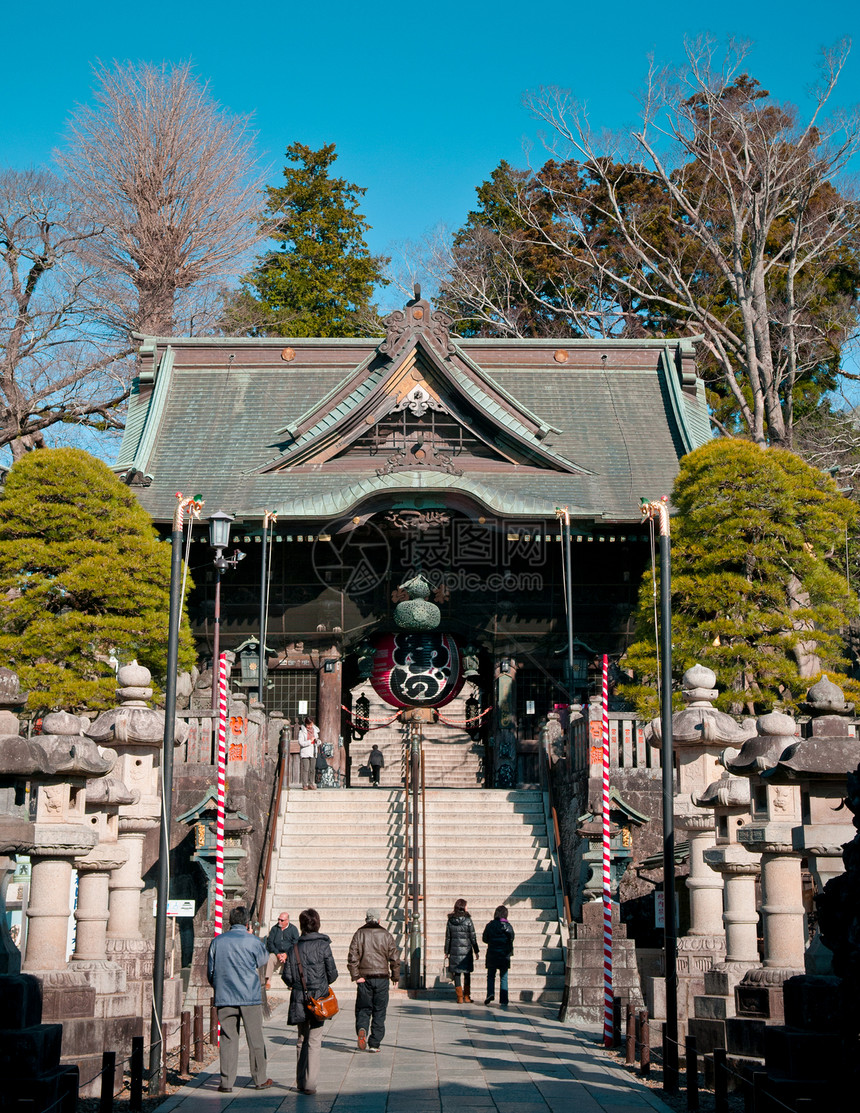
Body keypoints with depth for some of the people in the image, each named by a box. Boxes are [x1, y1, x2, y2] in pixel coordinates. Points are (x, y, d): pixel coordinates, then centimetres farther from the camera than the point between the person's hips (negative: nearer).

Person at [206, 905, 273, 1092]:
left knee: (228, 1039, 5)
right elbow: (263, 959, 13)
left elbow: (210, 971, 8)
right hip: (250, 997, -2)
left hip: (224, 999, 2)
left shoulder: (217, 941, 3)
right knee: (255, 1039, 8)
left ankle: (226, 1082, 3)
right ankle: (260, 1079, 15)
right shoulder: (253, 941, -6)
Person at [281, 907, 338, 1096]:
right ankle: (310, 1084, -6)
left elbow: (287, 976, -1)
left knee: (302, 1040, 14)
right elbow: (332, 973, -6)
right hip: (319, 998, -2)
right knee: (314, 1041, 0)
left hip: (299, 1000, 3)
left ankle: (301, 1082, 17)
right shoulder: (323, 945, -6)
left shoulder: (294, 948, 2)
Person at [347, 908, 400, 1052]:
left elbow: (352, 957, -6)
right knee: (379, 1012, 8)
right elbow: (395, 958, 1)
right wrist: (396, 976, 11)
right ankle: (374, 1044, 7)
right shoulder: (386, 935, 4)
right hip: (382, 977, 0)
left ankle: (362, 1029, -19)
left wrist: (355, 976, -5)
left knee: (363, 1009, 10)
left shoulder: (359, 934, 3)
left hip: (364, 978, 0)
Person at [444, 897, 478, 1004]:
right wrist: (476, 951, 5)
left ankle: (459, 997, 4)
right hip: (466, 950, -2)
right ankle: (467, 996, 10)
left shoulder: (450, 921, 1)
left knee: (456, 974, 5)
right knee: (467, 974, 9)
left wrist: (446, 952, 11)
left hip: (454, 950, 2)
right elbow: (473, 937, -3)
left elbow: (447, 938, 4)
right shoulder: (468, 920, -6)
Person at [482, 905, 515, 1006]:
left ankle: (490, 993, -9)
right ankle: (503, 999, 3)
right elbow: (511, 939, -5)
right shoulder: (507, 926, -6)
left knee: (491, 976, 13)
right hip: (505, 955, 0)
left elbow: (484, 939, 4)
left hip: (492, 955, 0)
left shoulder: (490, 925, -3)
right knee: (503, 978, 7)